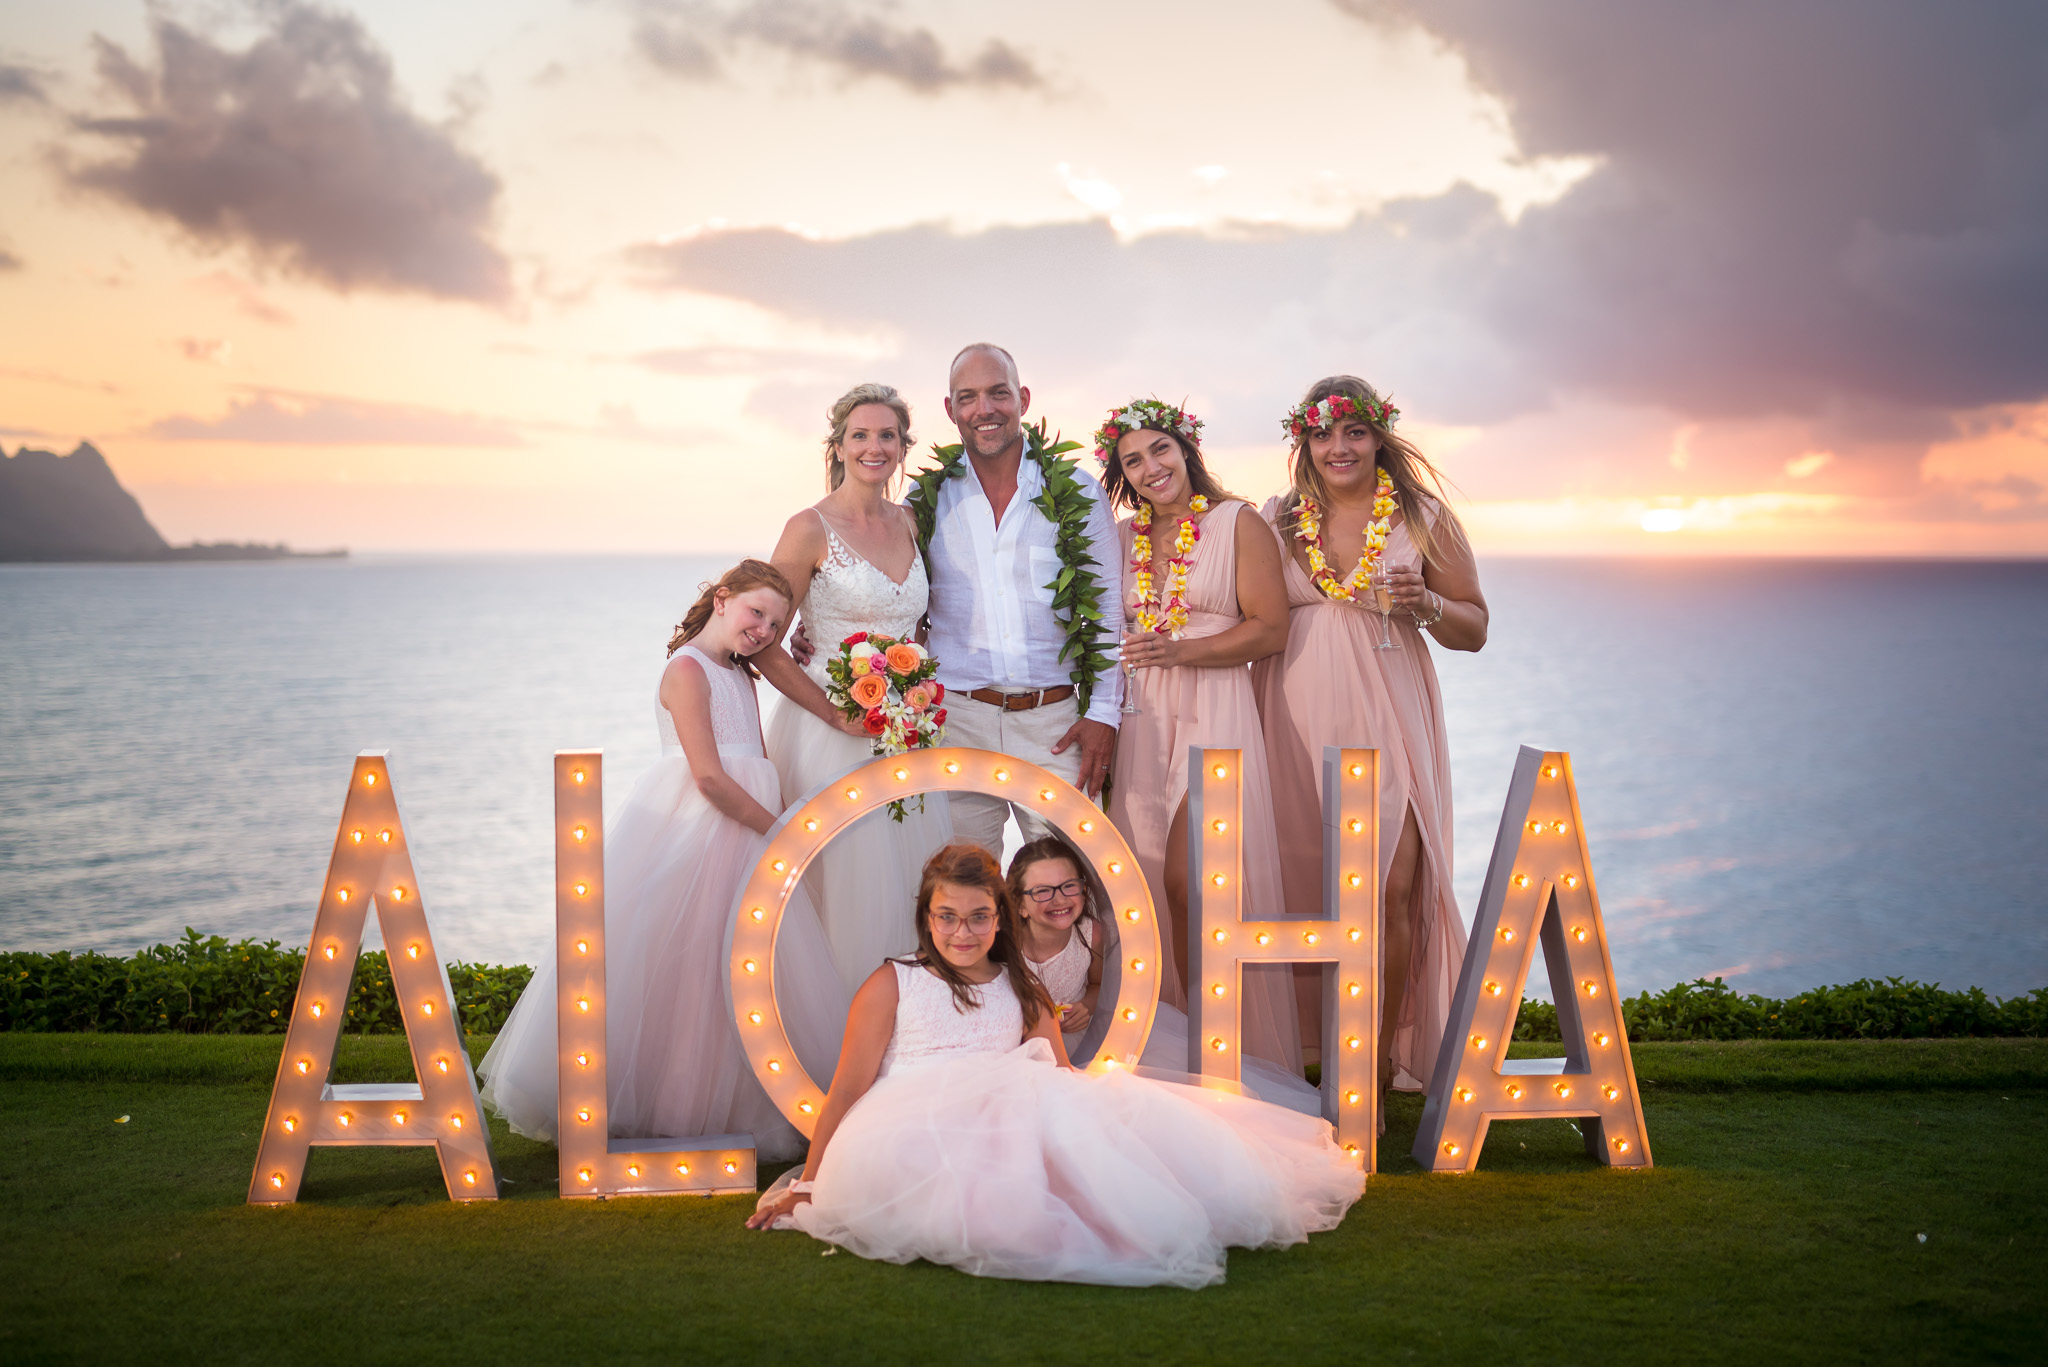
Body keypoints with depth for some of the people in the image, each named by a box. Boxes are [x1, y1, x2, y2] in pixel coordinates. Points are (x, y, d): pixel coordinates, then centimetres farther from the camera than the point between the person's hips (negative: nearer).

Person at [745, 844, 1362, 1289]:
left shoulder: (1023, 994, 22)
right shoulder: (892, 986, 11)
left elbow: (1064, 1082, 14)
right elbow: (848, 1088, 8)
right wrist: (806, 1186, 4)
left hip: (1008, 1129, 5)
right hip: (911, 1135, -5)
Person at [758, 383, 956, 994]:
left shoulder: (907, 523, 10)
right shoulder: (811, 529, -7)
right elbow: (765, 646, -8)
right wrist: (837, 715, -13)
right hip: (830, 734, -5)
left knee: (912, 885, 5)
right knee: (847, 889, -5)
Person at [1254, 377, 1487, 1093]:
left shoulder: (1422, 516, 5)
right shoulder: (1276, 521, 9)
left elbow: (1475, 627, 8)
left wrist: (1427, 605, -11)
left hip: (1387, 719, -1)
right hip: (1297, 722, 1)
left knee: (1393, 889, -11)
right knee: (1302, 892, 1)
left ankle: (1380, 1067, -1)